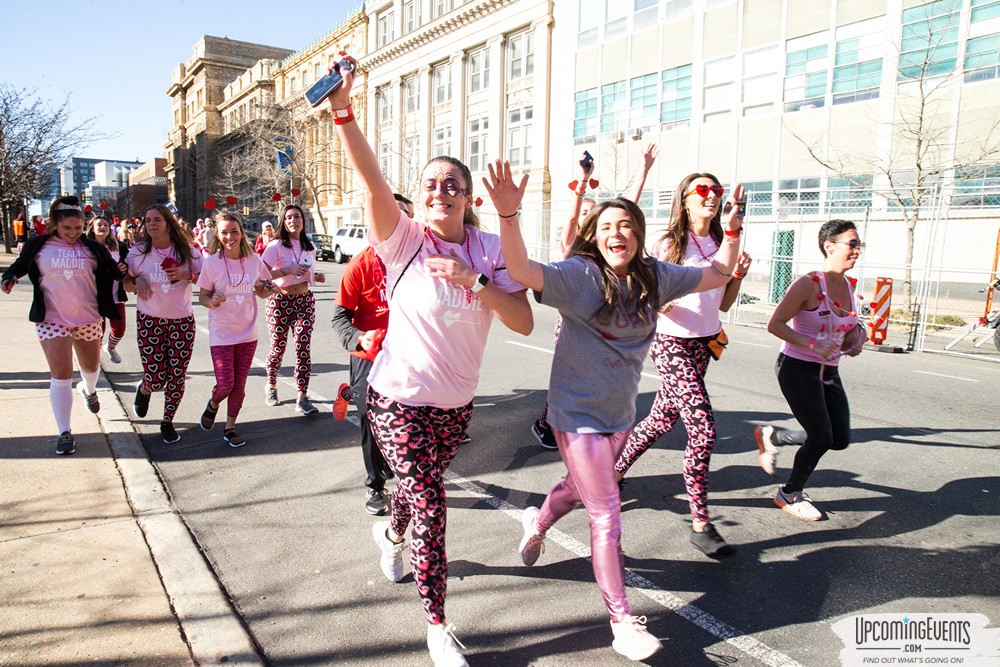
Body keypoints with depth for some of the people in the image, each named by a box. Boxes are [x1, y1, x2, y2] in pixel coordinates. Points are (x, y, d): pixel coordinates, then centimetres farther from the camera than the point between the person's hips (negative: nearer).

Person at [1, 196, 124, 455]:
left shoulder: (93, 248, -1)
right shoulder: (37, 246, -1)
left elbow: (114, 271, 6)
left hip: (88, 319, 2)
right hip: (52, 320, -1)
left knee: (91, 366, 20)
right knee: (60, 375, -7)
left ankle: (88, 389, 57)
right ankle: (64, 432, 3)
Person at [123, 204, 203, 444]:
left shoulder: (187, 250, -1)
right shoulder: (138, 252, 0)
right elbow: (124, 282, 9)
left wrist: (187, 275, -18)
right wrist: (137, 281, -13)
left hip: (182, 320, 0)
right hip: (149, 320, 0)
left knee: (177, 377, 0)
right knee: (156, 380, -5)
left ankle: (167, 422, 22)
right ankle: (143, 389, 34)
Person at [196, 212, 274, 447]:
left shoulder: (254, 260, -2)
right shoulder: (211, 262, -9)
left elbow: (264, 293, 10)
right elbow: (202, 296, -2)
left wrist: (264, 289, -13)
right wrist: (211, 302, -24)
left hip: (248, 333, 3)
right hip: (221, 333, -2)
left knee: (239, 385, 9)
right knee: (225, 384, -5)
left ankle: (230, 428, 27)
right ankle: (213, 405, 30)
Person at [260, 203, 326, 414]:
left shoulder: (309, 246, 10)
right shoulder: (276, 246, -7)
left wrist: (317, 277, 3)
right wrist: (288, 270, -24)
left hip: (304, 301, 3)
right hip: (280, 301, -3)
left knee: (304, 348, -7)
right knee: (278, 347, 5)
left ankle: (302, 398, -6)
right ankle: (271, 385, 33)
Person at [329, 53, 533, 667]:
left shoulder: (491, 249, -5)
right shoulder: (404, 241, -14)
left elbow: (524, 322, -13)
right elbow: (372, 178, -30)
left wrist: (476, 282, -26)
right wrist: (343, 110, -43)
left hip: (457, 402, 4)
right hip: (400, 398, -4)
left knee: (422, 488, 25)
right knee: (430, 505, -8)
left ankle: (391, 533, 61)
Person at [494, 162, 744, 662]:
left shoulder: (655, 277, -1)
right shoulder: (580, 274, -18)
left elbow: (718, 274, 10)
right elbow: (522, 271, -34)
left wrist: (733, 225, 0)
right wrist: (507, 212, -47)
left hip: (621, 413, 6)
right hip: (579, 413, -6)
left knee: (581, 488, 28)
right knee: (607, 517, -2)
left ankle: (537, 522, 60)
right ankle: (622, 624, 14)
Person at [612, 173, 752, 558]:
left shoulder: (721, 245, 9)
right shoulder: (668, 243, -8)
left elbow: (724, 304, 13)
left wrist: (739, 275, -3)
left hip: (703, 345, 7)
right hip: (672, 343, -7)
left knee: (663, 419, 16)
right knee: (703, 429, -12)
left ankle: (614, 471, 38)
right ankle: (700, 524, -2)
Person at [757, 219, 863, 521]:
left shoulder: (848, 285, 6)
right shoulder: (808, 284, -17)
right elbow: (775, 323, -19)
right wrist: (811, 344, -28)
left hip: (829, 372, 8)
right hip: (798, 368, -8)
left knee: (840, 439, 7)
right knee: (821, 437, -5)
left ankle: (772, 438, 28)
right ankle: (790, 494, 19)